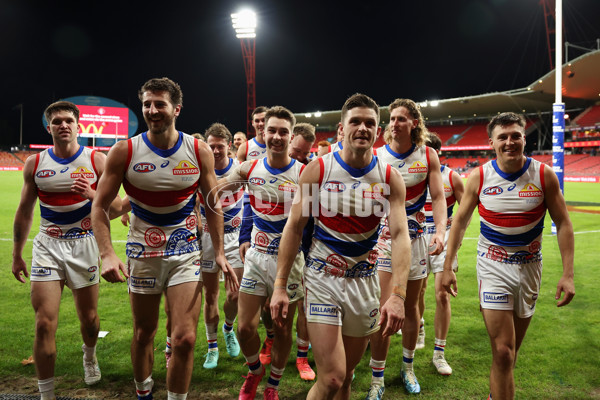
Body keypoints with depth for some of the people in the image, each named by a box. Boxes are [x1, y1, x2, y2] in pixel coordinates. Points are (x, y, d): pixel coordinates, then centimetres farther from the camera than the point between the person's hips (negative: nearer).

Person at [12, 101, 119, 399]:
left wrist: (92, 195, -23)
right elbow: (24, 212, 12)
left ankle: (89, 357, 45)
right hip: (48, 245, 1)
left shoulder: (97, 160, -2)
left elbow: (116, 207, -2)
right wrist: (16, 254, 14)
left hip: (84, 243, 0)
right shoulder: (34, 163, 3)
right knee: (44, 324, -6)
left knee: (88, 318, 11)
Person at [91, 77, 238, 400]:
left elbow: (212, 205, 4)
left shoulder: (199, 152, -5)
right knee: (144, 333, 16)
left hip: (185, 252, 0)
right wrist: (107, 254, -15)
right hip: (142, 253, 0)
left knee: (184, 339, -7)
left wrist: (219, 252, -2)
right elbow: (100, 206, -2)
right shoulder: (124, 152, -7)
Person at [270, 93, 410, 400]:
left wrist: (398, 295, -21)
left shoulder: (389, 178, -2)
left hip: (364, 280, 3)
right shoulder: (318, 169, -6)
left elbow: (400, 235, -9)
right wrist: (280, 286, -7)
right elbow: (294, 227, -3)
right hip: (322, 276, -2)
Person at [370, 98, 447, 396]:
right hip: (382, 237, -2)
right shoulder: (376, 156, -3)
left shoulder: (427, 156, 0)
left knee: (411, 307, 14)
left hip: (414, 238, 2)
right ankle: (377, 378, 7)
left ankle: (407, 367, 35)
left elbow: (438, 197, -4)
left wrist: (440, 231, -17)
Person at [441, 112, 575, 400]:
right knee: (503, 351, -8)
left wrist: (568, 274, -7)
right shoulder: (479, 177, -8)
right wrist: (447, 267, -2)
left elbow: (562, 224, -1)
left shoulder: (544, 175, -6)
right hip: (493, 266, -2)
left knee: (512, 348, 16)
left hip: (529, 266, 2)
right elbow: (460, 221, 0)